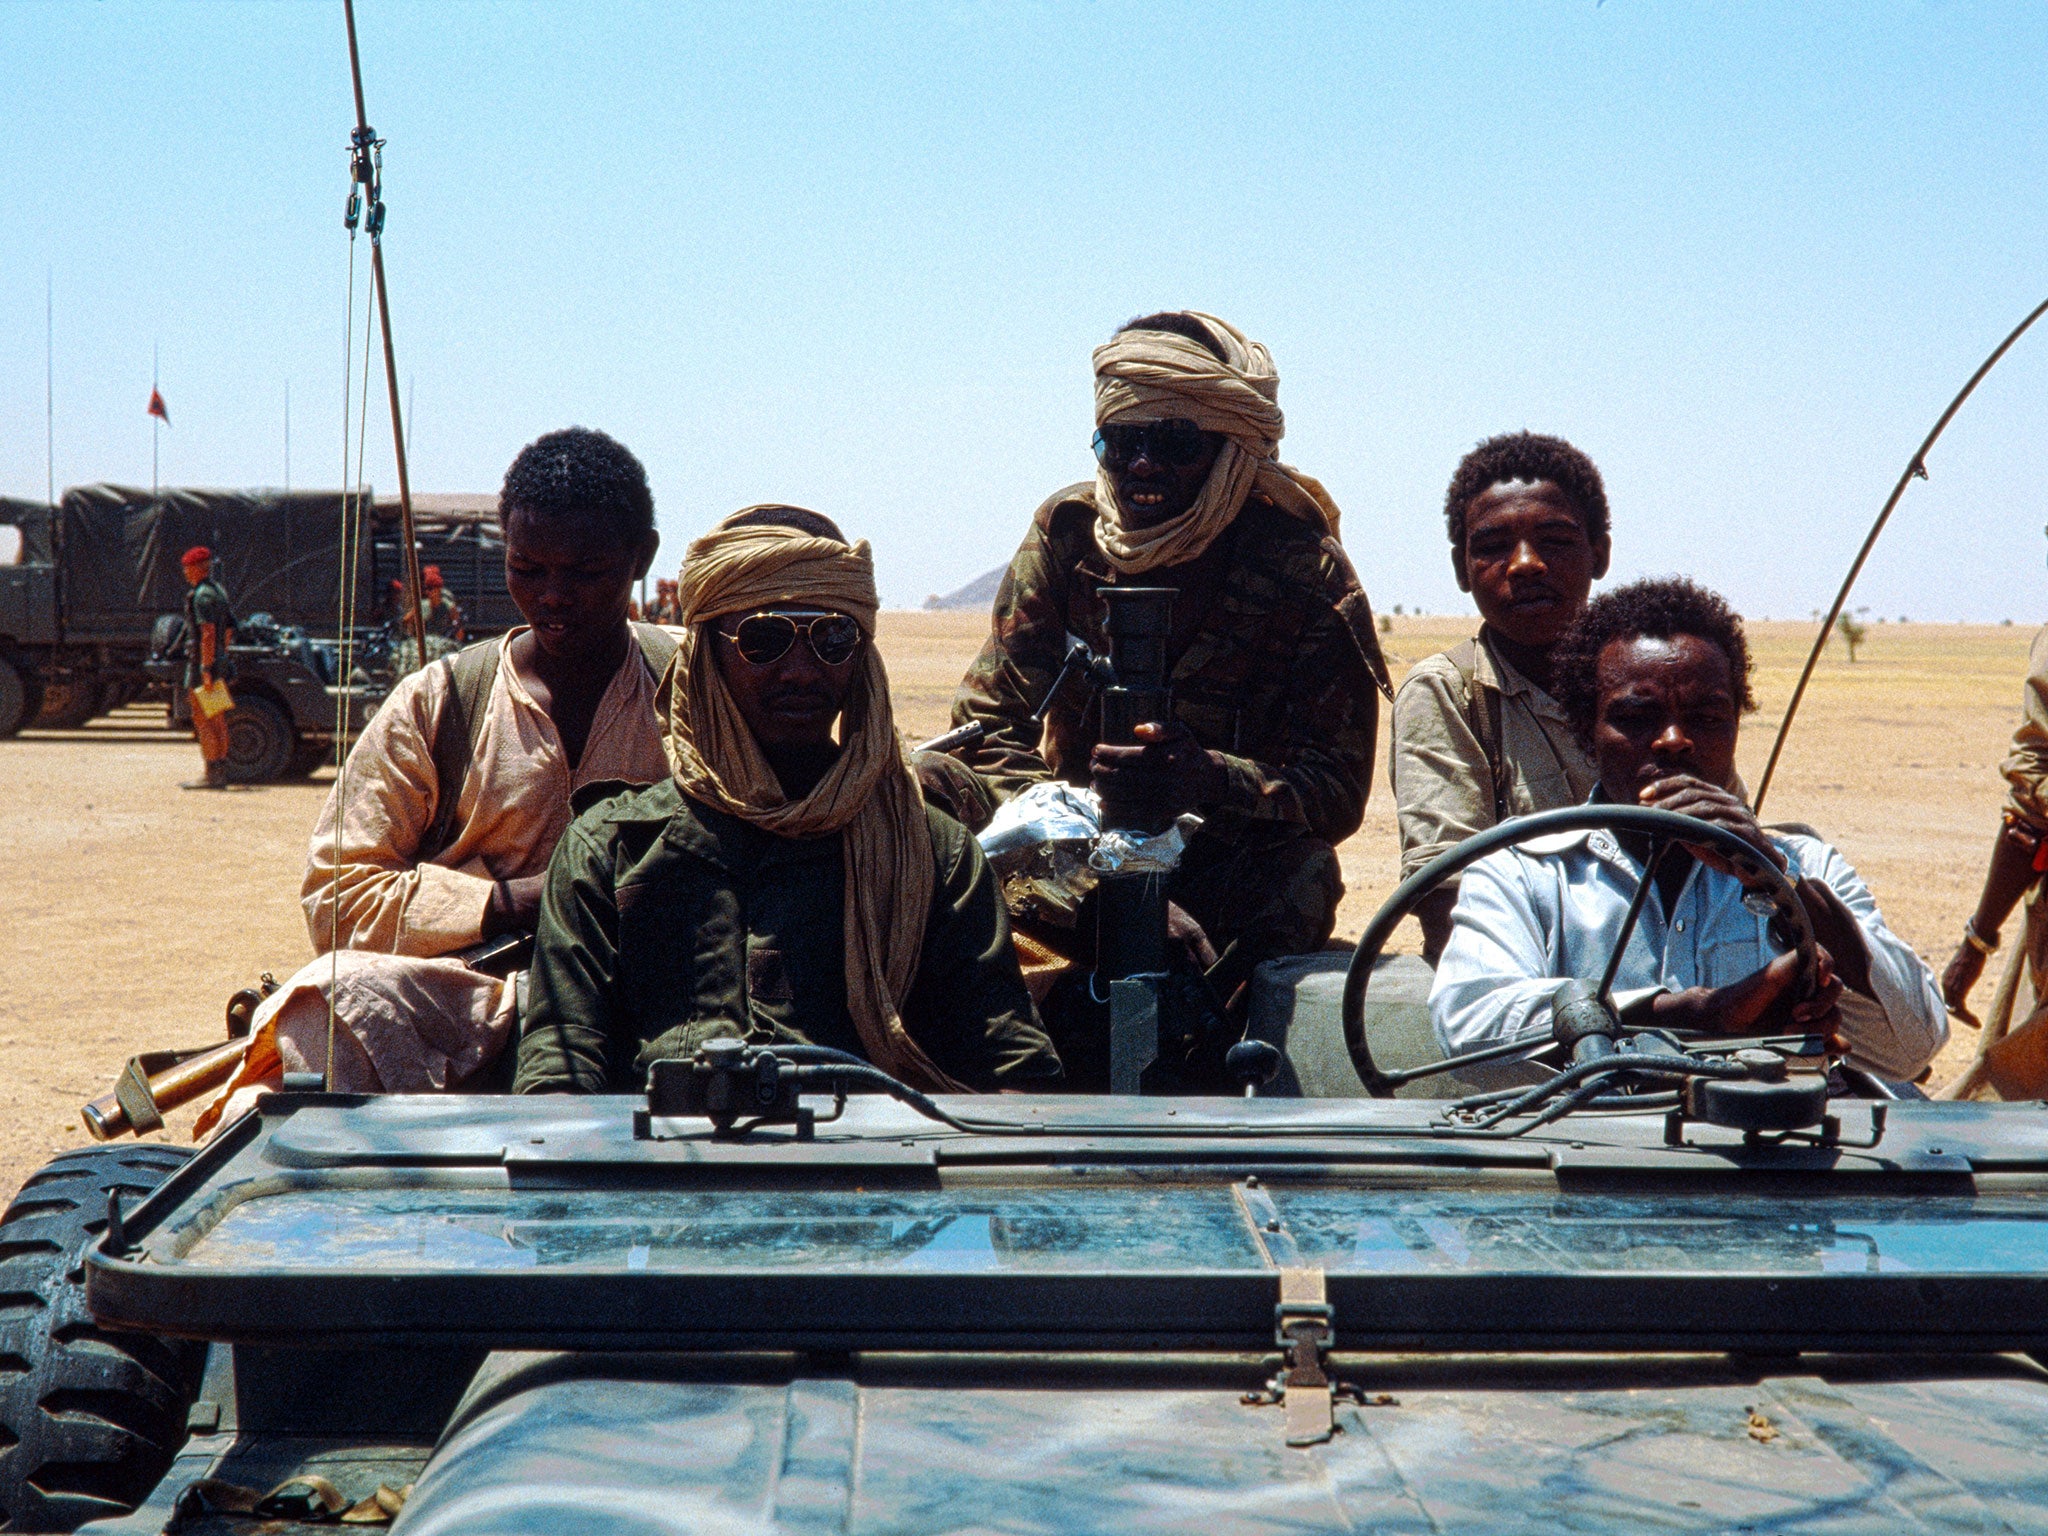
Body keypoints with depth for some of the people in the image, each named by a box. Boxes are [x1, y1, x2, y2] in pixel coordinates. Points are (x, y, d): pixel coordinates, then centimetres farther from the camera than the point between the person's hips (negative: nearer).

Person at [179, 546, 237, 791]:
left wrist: (206, 668, -25)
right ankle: (220, 773, 14)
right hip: (220, 663, 10)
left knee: (203, 722, -8)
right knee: (218, 722, 11)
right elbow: (229, 630, 21)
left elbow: (208, 633, -23)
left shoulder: (202, 595, -14)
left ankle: (212, 775, -10)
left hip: (203, 663, -10)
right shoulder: (219, 591, 16)